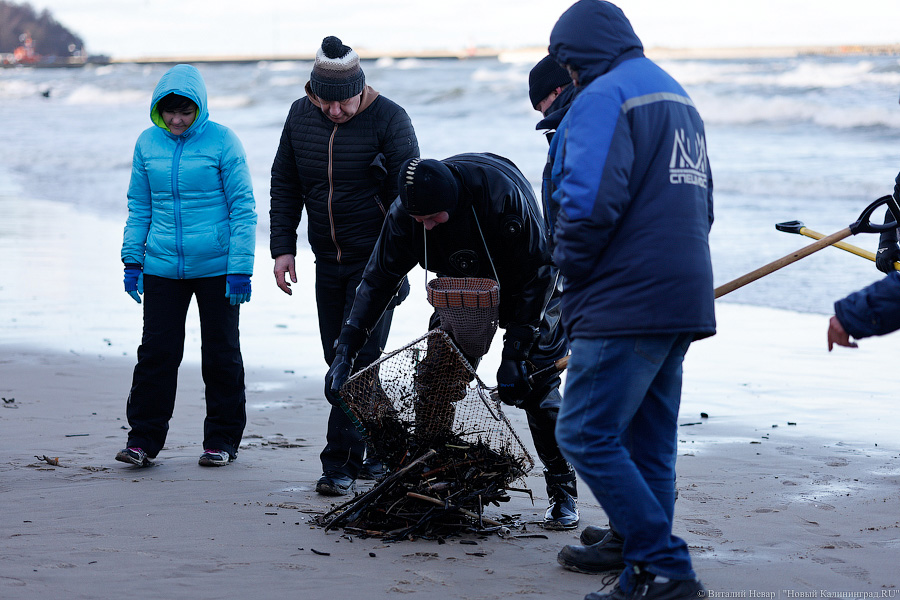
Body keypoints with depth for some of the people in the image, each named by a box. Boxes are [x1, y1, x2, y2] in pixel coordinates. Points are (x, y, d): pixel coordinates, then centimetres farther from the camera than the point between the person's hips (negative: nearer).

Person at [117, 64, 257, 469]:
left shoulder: (222, 142, -8)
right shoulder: (148, 143, 3)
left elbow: (243, 208, -6)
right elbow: (139, 206, 12)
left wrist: (240, 268, -10)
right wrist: (131, 260, 7)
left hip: (216, 268, -3)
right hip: (162, 266, 3)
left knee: (220, 354, 6)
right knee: (156, 351, 0)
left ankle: (222, 439, 17)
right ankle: (143, 438, 8)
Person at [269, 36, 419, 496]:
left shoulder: (389, 120, -14)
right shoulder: (300, 116, 1)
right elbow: (284, 185, 10)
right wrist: (282, 247, 2)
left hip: (376, 261, -6)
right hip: (328, 261, 6)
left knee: (358, 359, -10)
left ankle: (341, 464, -9)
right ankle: (380, 451, 19)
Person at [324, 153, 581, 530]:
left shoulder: (502, 193, -37)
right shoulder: (404, 214, -25)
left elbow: (537, 274, -28)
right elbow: (378, 281, -13)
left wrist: (514, 353, -29)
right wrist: (345, 351, -20)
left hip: (527, 290, -4)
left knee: (535, 384, -12)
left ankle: (563, 492, -2)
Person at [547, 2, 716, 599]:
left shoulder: (604, 97, -9)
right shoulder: (679, 97, 22)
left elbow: (589, 202, -22)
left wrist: (571, 269, -6)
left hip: (627, 303, -10)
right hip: (683, 302, 10)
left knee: (586, 435, -8)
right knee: (648, 444, 12)